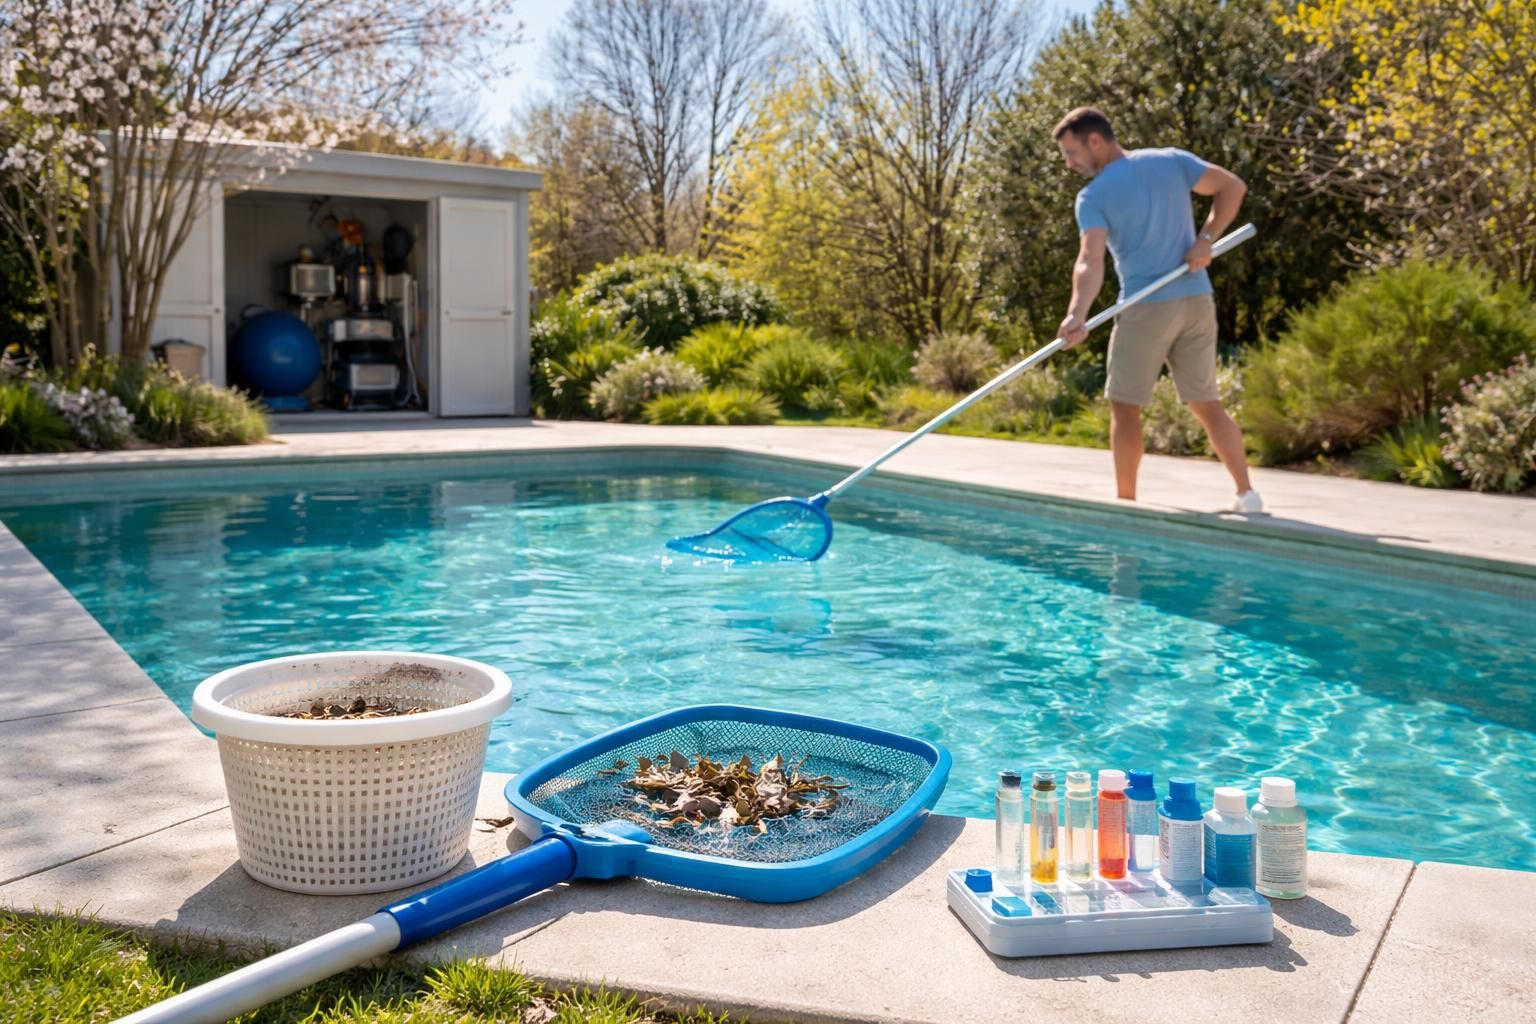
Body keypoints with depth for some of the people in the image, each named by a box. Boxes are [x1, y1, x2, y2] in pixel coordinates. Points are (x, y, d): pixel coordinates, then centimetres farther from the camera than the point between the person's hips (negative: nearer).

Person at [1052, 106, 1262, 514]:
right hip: (1197, 301, 5)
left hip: (1147, 307, -5)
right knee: (1207, 403, 12)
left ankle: (1126, 502, 7)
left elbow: (1090, 260, -21)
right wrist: (1205, 240, -1)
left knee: (1125, 406, 6)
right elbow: (1232, 187, 7)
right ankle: (1247, 492, 9)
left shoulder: (1093, 196, -6)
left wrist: (1077, 314, -32)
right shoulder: (1171, 160, 9)